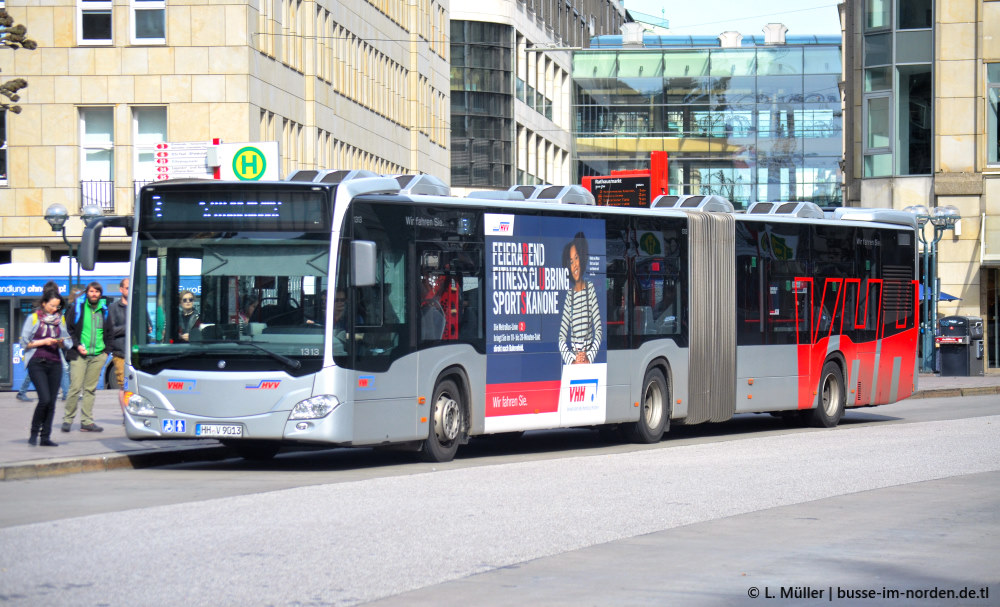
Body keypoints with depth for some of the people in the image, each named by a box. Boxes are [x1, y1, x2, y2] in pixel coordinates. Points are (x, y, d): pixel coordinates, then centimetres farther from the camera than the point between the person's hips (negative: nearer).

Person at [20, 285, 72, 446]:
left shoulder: (60, 319, 13)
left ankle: (45, 437, 6)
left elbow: (67, 342, 18)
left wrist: (62, 342, -4)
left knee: (51, 402, 0)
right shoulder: (33, 318, 2)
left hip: (55, 363, 4)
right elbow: (24, 343, -1)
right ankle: (34, 433, -1)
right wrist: (44, 342, -11)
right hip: (37, 363, -4)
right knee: (45, 399, -16)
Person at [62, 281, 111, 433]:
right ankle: (68, 419, 1)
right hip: (79, 355, -3)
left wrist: (106, 351, 9)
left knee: (90, 389, 4)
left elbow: (109, 333, 20)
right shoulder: (77, 308, 2)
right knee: (76, 388, -9)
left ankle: (86, 421, 7)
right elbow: (69, 329, 3)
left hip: (97, 356, 3)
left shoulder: (104, 310, 12)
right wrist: (77, 345, -9)